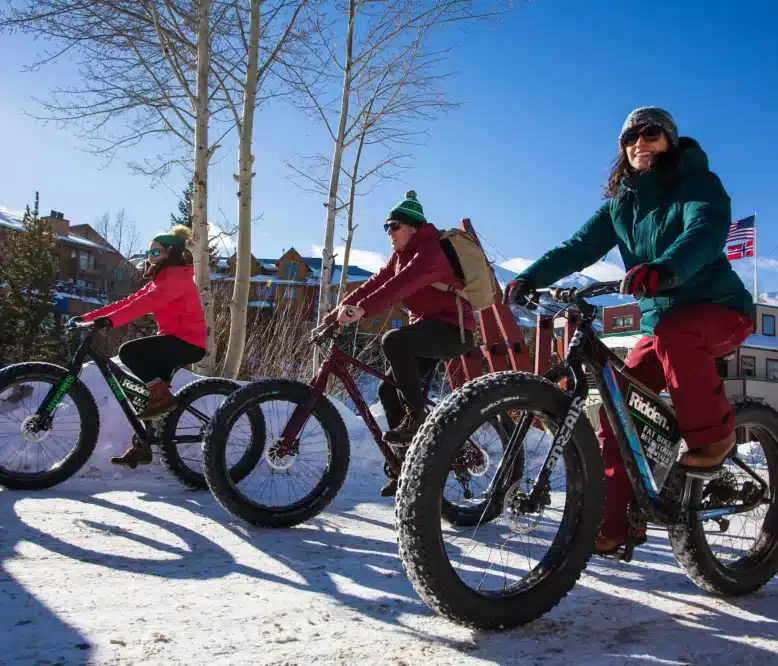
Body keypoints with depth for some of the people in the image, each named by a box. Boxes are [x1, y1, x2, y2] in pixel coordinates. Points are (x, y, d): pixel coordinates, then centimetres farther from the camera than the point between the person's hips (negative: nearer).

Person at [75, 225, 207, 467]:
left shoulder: (177, 276, -11)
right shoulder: (160, 280, 19)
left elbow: (146, 303, -26)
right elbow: (129, 301, 10)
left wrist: (110, 320, -35)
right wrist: (88, 317, 1)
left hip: (187, 342, -10)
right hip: (174, 341, 10)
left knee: (128, 351, -22)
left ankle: (163, 397, -12)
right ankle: (141, 447, 16)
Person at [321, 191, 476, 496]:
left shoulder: (429, 251, -17)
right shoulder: (400, 256, 13)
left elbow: (401, 284, -35)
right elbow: (375, 283, 4)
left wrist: (362, 309, -48)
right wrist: (338, 312, -8)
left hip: (452, 329, -9)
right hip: (427, 327, 10)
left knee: (393, 340, -35)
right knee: (388, 390, 2)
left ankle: (416, 414, -18)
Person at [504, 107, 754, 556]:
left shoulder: (699, 183, -7)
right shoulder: (619, 204, 9)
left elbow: (707, 231, -28)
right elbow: (580, 246, -3)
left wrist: (663, 269, -49)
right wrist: (530, 277, -21)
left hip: (720, 309, -5)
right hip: (661, 320, 5)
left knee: (673, 334, -39)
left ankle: (714, 432, -15)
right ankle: (618, 523, -1)